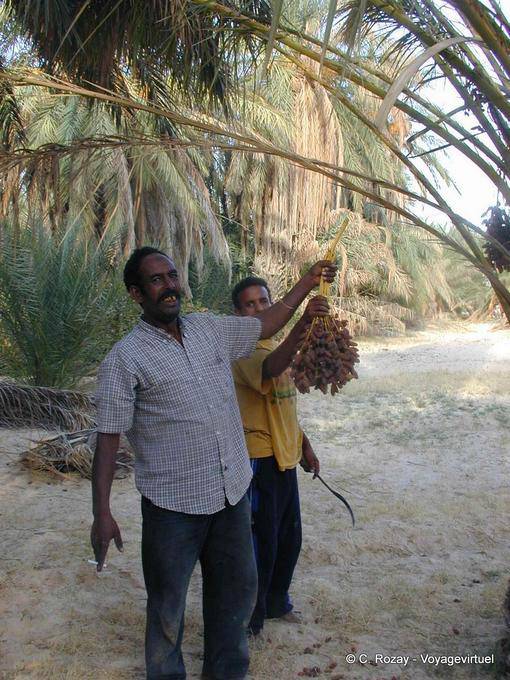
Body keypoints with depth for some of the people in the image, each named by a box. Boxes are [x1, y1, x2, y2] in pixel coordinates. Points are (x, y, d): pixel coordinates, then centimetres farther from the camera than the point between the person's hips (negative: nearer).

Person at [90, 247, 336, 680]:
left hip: (233, 493, 6)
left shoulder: (211, 329, 4)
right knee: (167, 606, 13)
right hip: (173, 505, -5)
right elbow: (108, 437, -11)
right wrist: (102, 513, -15)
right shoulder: (125, 359, -12)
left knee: (238, 589, 21)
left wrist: (308, 282, 19)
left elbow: (266, 325, 19)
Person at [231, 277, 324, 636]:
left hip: (285, 457, 9)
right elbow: (269, 368, -43)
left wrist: (304, 444, 19)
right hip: (259, 460, -8)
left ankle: (277, 602, 40)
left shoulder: (278, 346, 10)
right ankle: (250, 619, 22)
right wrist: (303, 324, -56)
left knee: (290, 538, 20)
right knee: (261, 543, 2)